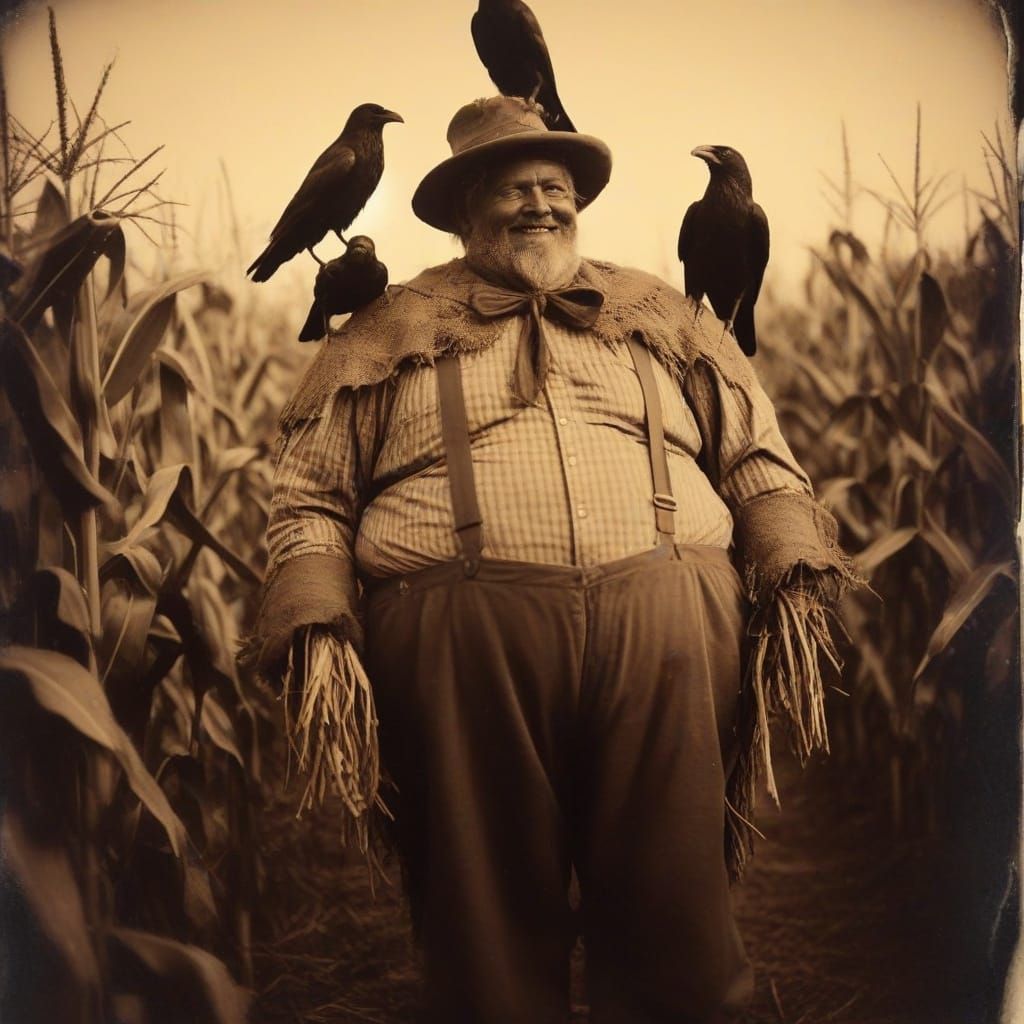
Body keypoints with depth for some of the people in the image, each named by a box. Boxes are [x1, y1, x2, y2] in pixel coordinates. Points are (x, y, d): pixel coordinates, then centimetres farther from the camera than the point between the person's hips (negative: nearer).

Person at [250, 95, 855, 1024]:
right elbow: (312, 495, 14)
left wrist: (793, 561, 4)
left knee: (674, 912, 3)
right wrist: (312, 611, -3)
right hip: (463, 628, -1)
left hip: (669, 622, 2)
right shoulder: (397, 329, 17)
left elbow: (756, 453, 21)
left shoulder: (658, 315, 23)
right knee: (490, 921, 5)